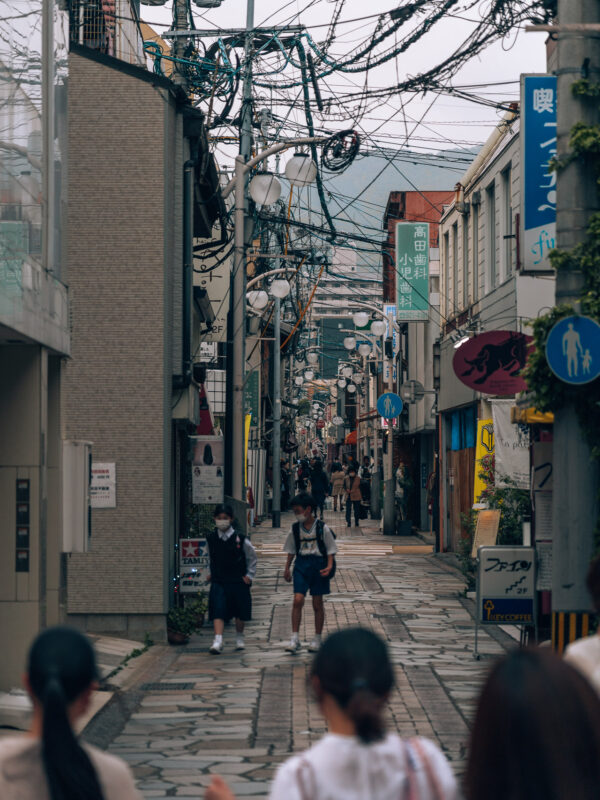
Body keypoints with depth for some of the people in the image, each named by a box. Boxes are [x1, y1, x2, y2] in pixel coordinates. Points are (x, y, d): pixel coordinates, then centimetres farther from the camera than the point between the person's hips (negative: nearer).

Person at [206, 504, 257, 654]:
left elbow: (251, 557, 6)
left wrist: (249, 575, 4)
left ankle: (239, 637, 33)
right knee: (218, 611, -14)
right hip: (218, 582, 1)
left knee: (240, 613, 11)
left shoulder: (241, 539, -8)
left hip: (238, 581, -1)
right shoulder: (211, 539, -1)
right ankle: (218, 642, -20)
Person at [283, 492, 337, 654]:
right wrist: (287, 568, 11)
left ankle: (317, 639, 17)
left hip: (318, 565, -2)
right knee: (298, 600, -12)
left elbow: (330, 549, 0)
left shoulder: (322, 528, -5)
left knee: (317, 604, 5)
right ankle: (295, 638, -10)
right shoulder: (295, 528, 4)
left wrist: (329, 566, -12)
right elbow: (291, 550, 15)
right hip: (301, 565, 2)